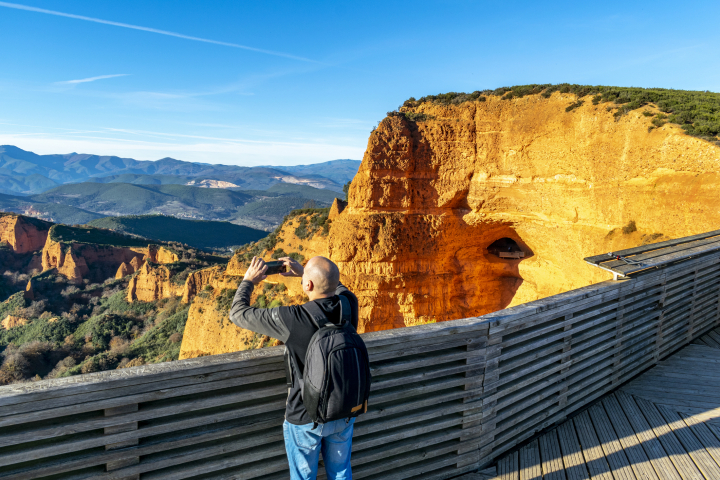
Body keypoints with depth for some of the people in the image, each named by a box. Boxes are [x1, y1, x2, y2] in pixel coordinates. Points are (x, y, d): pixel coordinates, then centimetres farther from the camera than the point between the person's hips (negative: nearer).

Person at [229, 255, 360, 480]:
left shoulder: (290, 318, -29)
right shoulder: (349, 307, -16)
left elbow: (238, 314, -14)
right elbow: (339, 288, 11)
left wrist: (249, 280, 1)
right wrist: (303, 272, 10)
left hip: (306, 419, -4)